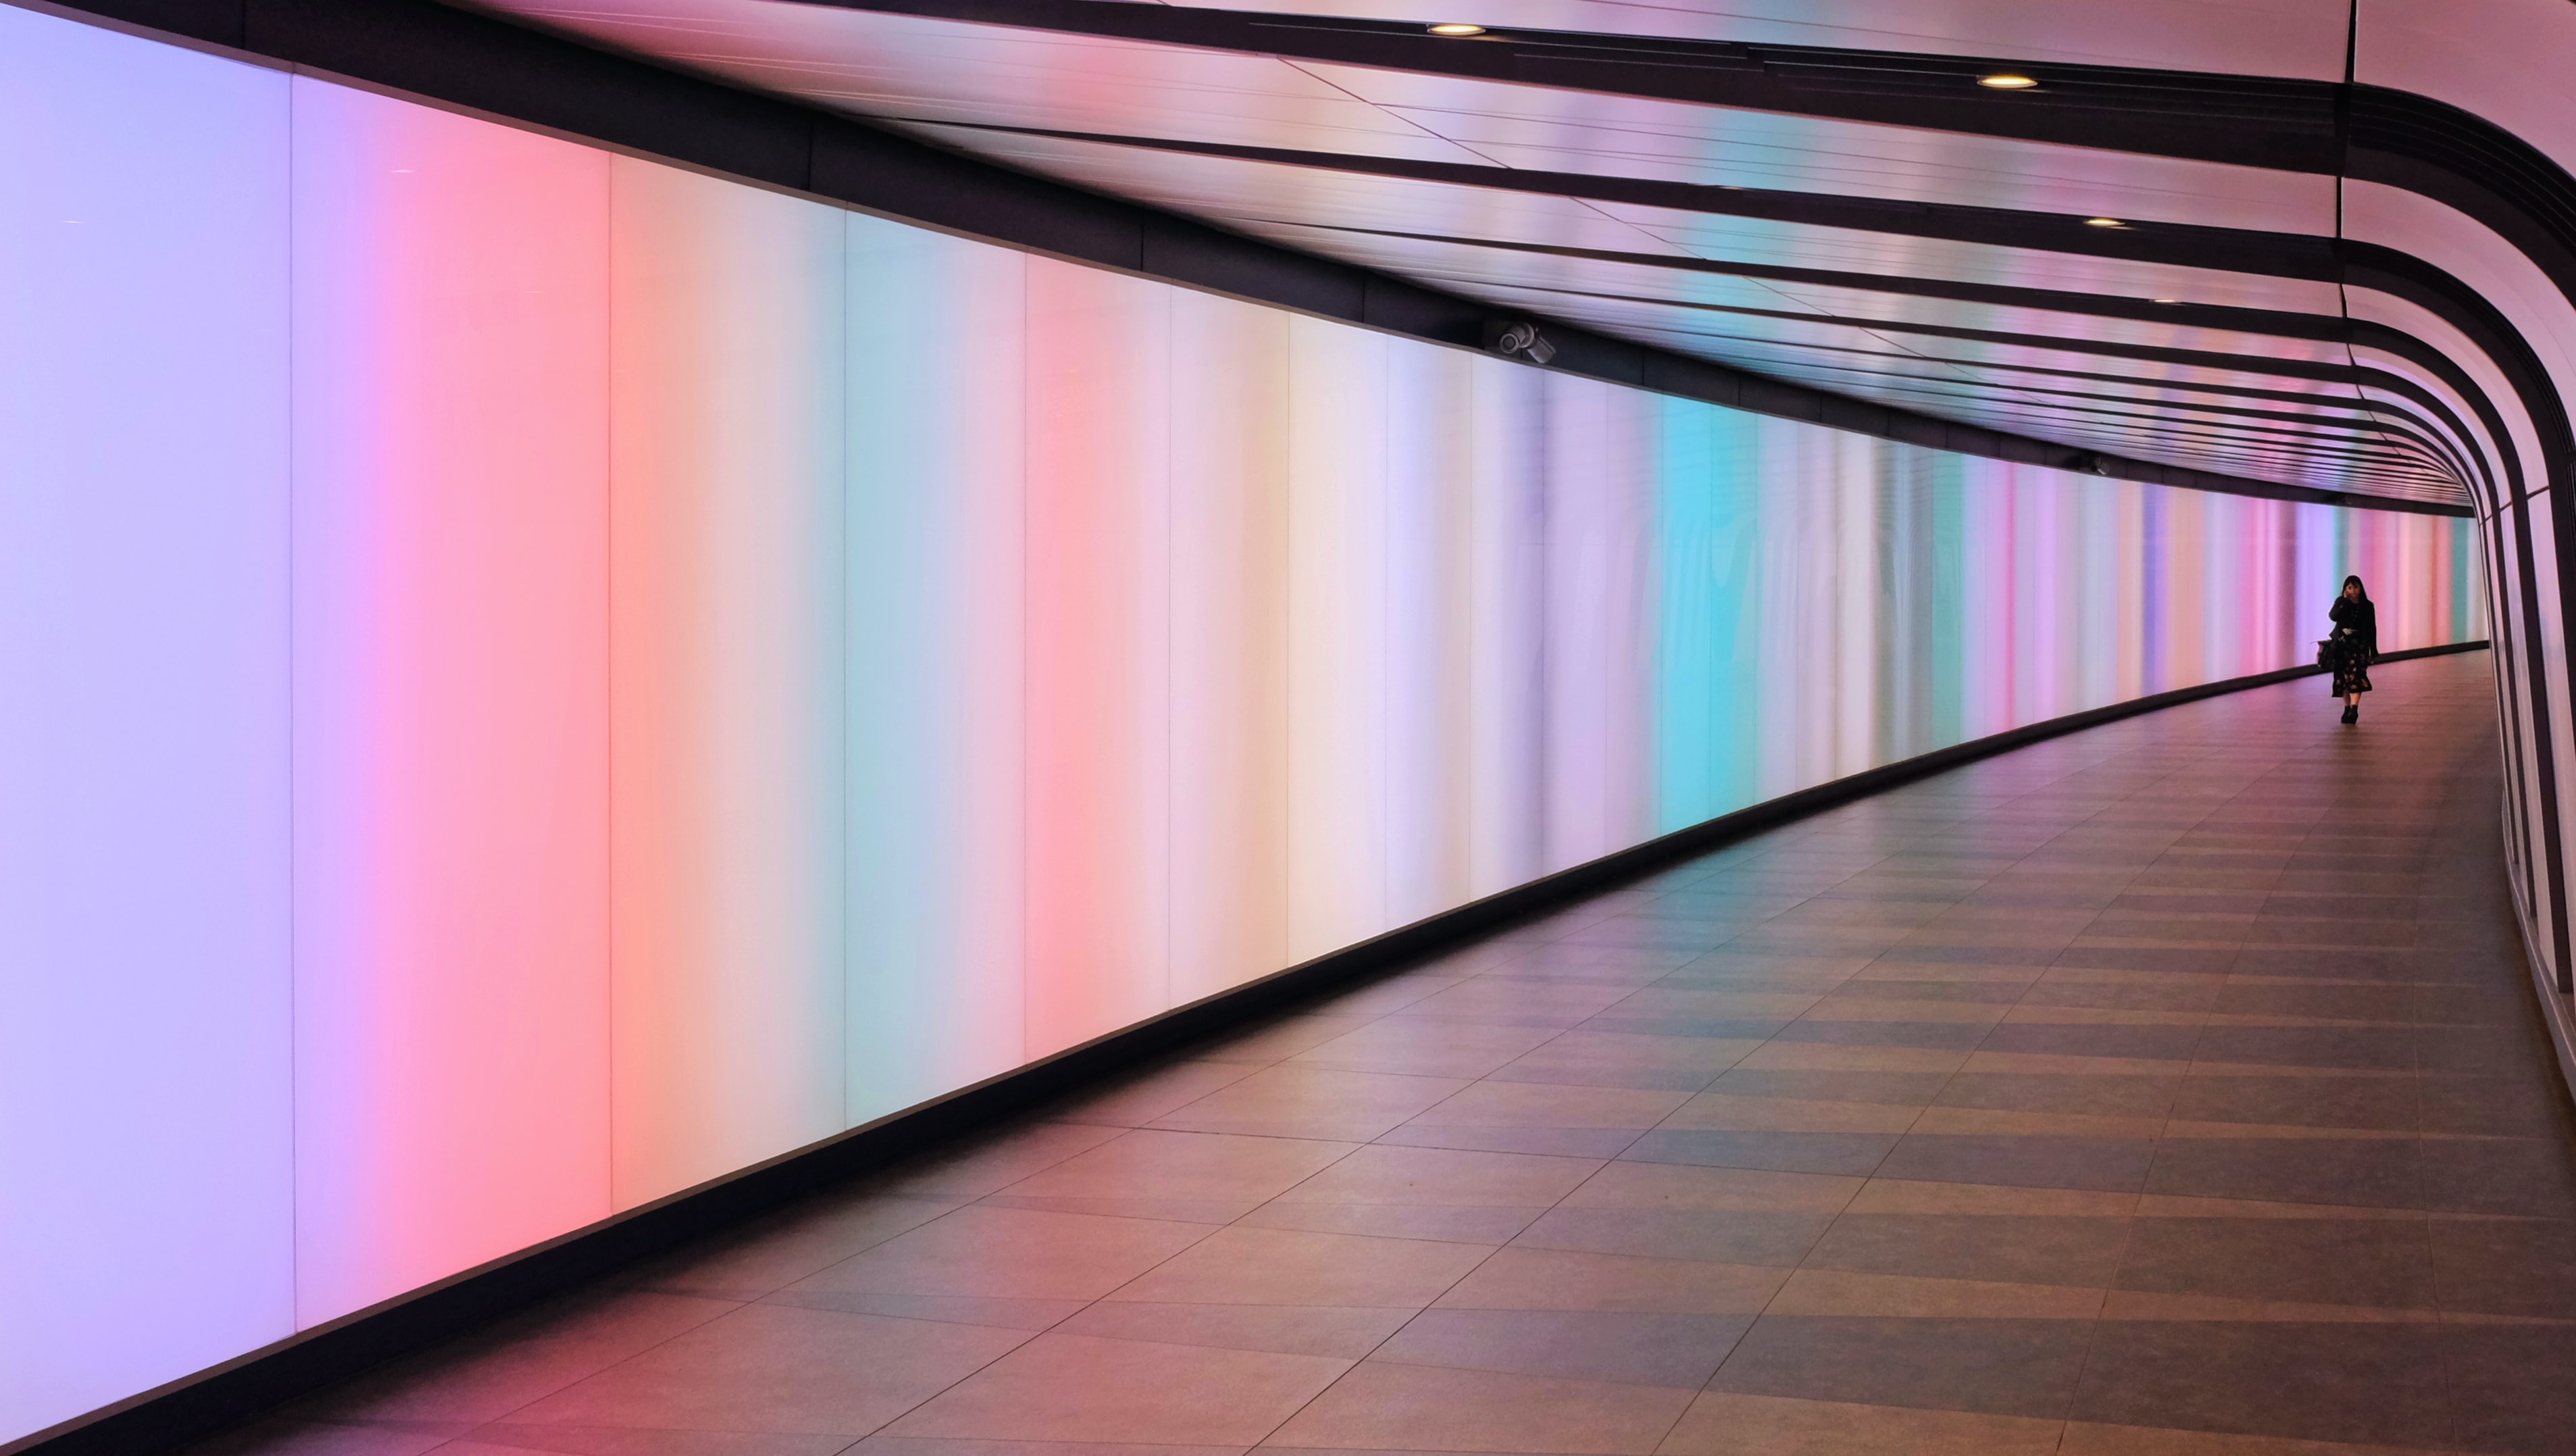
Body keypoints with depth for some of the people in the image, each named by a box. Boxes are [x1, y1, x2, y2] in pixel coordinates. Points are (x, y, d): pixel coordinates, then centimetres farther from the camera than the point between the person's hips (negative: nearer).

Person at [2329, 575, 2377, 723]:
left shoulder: (2367, 606, 2)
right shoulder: (2341, 602, 3)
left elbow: (2372, 629, 5)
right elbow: (2333, 616, -17)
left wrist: (2374, 650, 5)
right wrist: (2345, 601, -17)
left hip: (2359, 644, -2)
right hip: (2342, 644, 2)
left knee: (2357, 676, -15)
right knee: (2344, 677, 3)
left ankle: (2354, 709, -23)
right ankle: (2347, 709, 12)